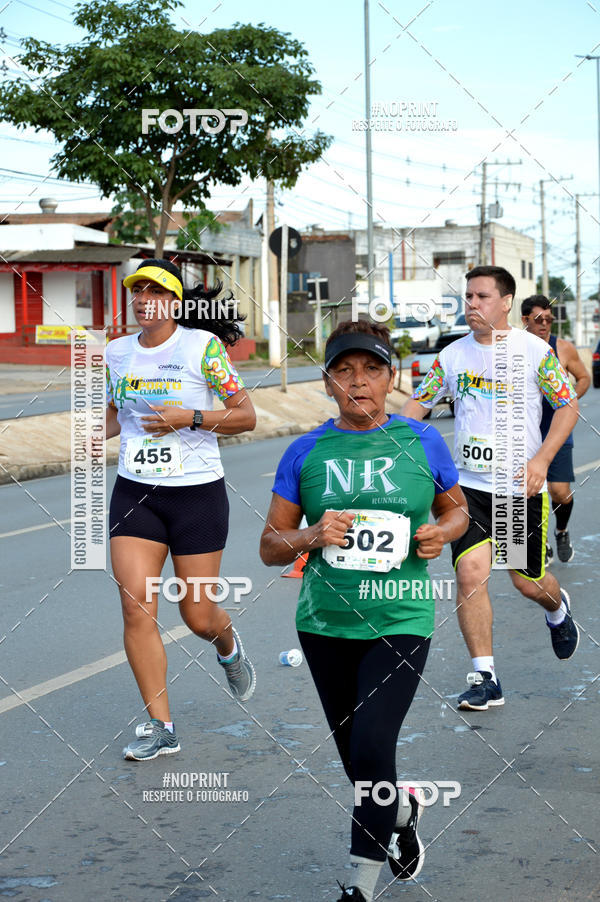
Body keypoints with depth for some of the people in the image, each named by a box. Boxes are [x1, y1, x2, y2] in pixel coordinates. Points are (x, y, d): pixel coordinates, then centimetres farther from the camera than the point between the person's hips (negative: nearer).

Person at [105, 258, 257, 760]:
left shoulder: (203, 346, -8)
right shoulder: (117, 353, 7)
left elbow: (246, 416, -7)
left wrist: (189, 418, -20)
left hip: (198, 493, -4)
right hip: (134, 493, 4)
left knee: (198, 616, 4)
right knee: (136, 605, -9)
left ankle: (228, 646, 43)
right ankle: (160, 728, 1)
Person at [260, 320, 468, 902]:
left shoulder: (422, 442, 0)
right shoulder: (306, 452, 1)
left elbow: (457, 509, 16)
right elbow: (270, 547, 5)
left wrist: (440, 534, -6)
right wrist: (313, 536, -15)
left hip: (400, 622, -2)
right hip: (324, 625, 3)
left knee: (371, 748, -16)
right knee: (355, 756, 14)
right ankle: (402, 810, 47)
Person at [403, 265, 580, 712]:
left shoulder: (535, 350, -6)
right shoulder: (452, 355, 2)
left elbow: (568, 406, -2)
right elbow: (418, 402, 11)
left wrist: (542, 459, -15)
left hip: (522, 486, -2)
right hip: (468, 485, 2)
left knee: (528, 581, 8)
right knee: (470, 571, -14)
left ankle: (558, 610, 47)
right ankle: (486, 679, -4)